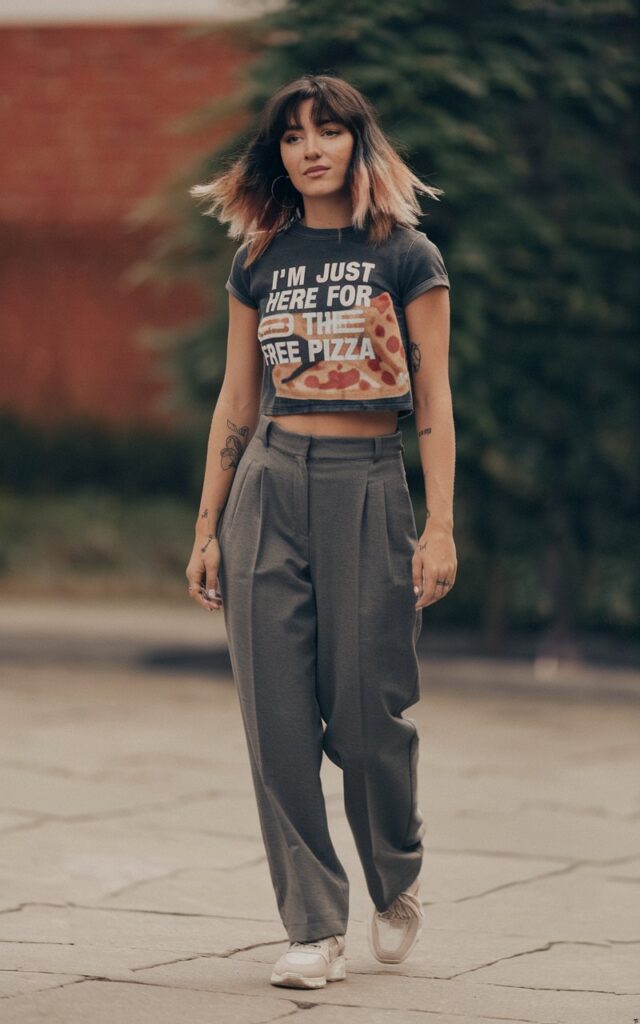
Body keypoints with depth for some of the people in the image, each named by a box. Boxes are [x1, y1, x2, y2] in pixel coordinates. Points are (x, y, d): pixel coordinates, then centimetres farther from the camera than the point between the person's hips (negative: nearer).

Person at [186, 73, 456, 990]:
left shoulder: (407, 258, 1)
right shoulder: (259, 264, 10)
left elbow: (434, 402, -1)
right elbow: (236, 402, 14)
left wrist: (440, 526, -9)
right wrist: (208, 527, 10)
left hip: (368, 487, -3)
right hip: (269, 488, 3)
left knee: (368, 713, -2)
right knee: (278, 717, -2)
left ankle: (397, 880, 26)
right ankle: (314, 927, 4)